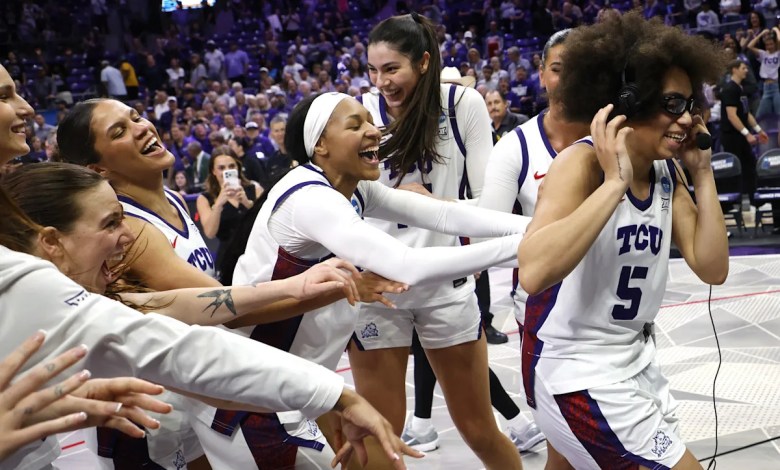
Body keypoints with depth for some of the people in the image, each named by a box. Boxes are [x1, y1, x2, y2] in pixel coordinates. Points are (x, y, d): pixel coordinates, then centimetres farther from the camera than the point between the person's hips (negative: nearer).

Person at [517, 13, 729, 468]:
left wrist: (703, 173, -5)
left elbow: (712, 268, 0)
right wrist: (614, 183, -33)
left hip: (636, 363, 8)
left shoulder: (667, 172, 3)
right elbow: (534, 273, -35)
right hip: (577, 373, -8)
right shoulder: (582, 163, -19)